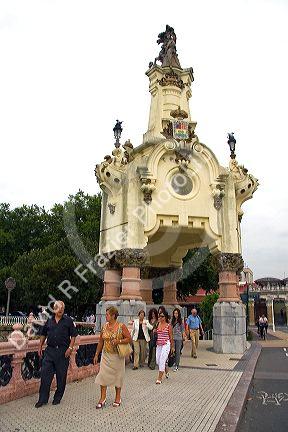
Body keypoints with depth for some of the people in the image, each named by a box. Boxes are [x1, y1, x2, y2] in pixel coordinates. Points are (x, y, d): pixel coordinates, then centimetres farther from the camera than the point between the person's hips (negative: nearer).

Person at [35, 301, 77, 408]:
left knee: (61, 376, 7)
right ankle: (43, 399, 15)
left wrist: (70, 348, -11)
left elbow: (73, 335, -2)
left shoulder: (68, 321, -3)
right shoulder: (49, 321, 7)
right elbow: (43, 334, 17)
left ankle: (58, 398, 24)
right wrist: (40, 347, 12)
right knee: (45, 374, 3)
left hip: (63, 351, -3)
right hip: (50, 351, 3)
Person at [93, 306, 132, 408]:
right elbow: (100, 342, 9)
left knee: (118, 376, 9)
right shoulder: (104, 326, 1)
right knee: (103, 375, -3)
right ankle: (102, 398, 10)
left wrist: (118, 341, -23)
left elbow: (129, 339, -10)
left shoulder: (121, 326, -11)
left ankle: (118, 398, 26)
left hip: (117, 356, -3)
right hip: (106, 355, 3)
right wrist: (96, 355, 8)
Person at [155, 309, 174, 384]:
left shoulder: (168, 325, -5)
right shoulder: (158, 324, 6)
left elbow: (171, 337, 0)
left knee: (162, 361, -9)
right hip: (159, 345, 5)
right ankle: (166, 370, 36)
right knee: (158, 361, 7)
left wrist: (172, 346, 4)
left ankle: (159, 378, 0)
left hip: (166, 345, -5)